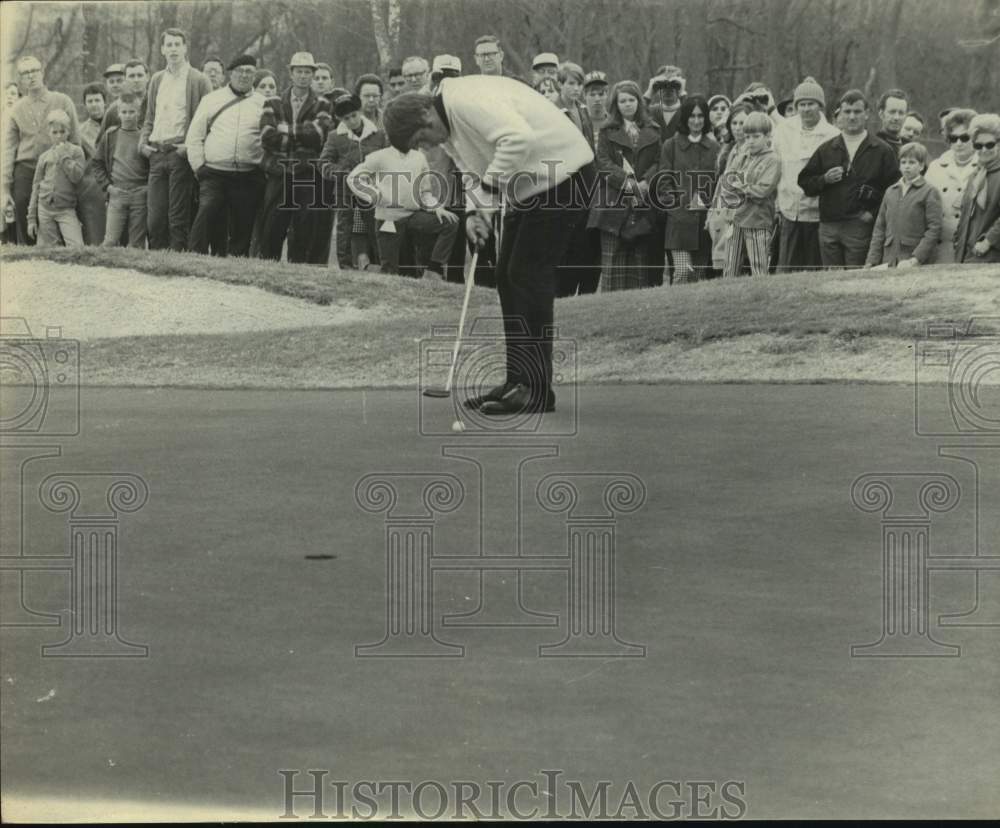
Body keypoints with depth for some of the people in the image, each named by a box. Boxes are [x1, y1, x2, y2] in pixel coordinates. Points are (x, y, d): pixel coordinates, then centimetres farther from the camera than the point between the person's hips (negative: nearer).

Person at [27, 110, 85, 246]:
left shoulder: (76, 151, 3)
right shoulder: (44, 157, 10)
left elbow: (76, 176, -10)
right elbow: (36, 186, 12)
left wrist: (64, 155, -9)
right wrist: (31, 218, 9)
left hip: (66, 209, -3)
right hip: (45, 208, 3)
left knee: (77, 246, -18)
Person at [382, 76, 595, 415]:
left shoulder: (467, 101, -22)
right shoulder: (450, 126, 11)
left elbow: (519, 139, -34)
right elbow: (479, 171, 17)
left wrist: (487, 190, -26)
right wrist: (474, 211, -2)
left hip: (562, 171, -11)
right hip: (531, 183, 11)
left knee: (529, 275, -12)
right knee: (508, 276, 9)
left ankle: (537, 390, -10)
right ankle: (518, 382, 14)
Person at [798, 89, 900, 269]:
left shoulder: (882, 151, 4)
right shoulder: (826, 149, 14)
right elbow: (805, 183, 14)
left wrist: (874, 213, -9)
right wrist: (824, 179, -5)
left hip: (860, 228, -3)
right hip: (829, 227, 3)